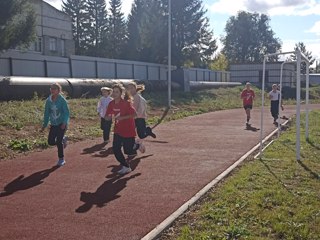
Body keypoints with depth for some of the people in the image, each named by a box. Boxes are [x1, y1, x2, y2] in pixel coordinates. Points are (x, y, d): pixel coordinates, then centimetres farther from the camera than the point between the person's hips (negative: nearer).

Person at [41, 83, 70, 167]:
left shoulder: (62, 100, -11)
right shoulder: (48, 100, 3)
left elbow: (67, 112, -12)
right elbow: (47, 113, 10)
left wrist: (64, 123, -22)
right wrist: (44, 124, 9)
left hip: (61, 124, -5)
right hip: (53, 124, 5)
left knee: (59, 142, -8)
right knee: (51, 142, 0)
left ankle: (61, 159, 9)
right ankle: (63, 139, 30)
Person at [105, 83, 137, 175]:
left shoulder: (126, 103, -18)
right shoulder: (111, 104, 0)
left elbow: (134, 114, -23)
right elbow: (107, 117, 6)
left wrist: (122, 117, -29)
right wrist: (110, 117, -18)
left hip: (128, 130, -6)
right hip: (118, 131, 6)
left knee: (128, 151, -2)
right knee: (116, 150, 0)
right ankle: (126, 167, 18)